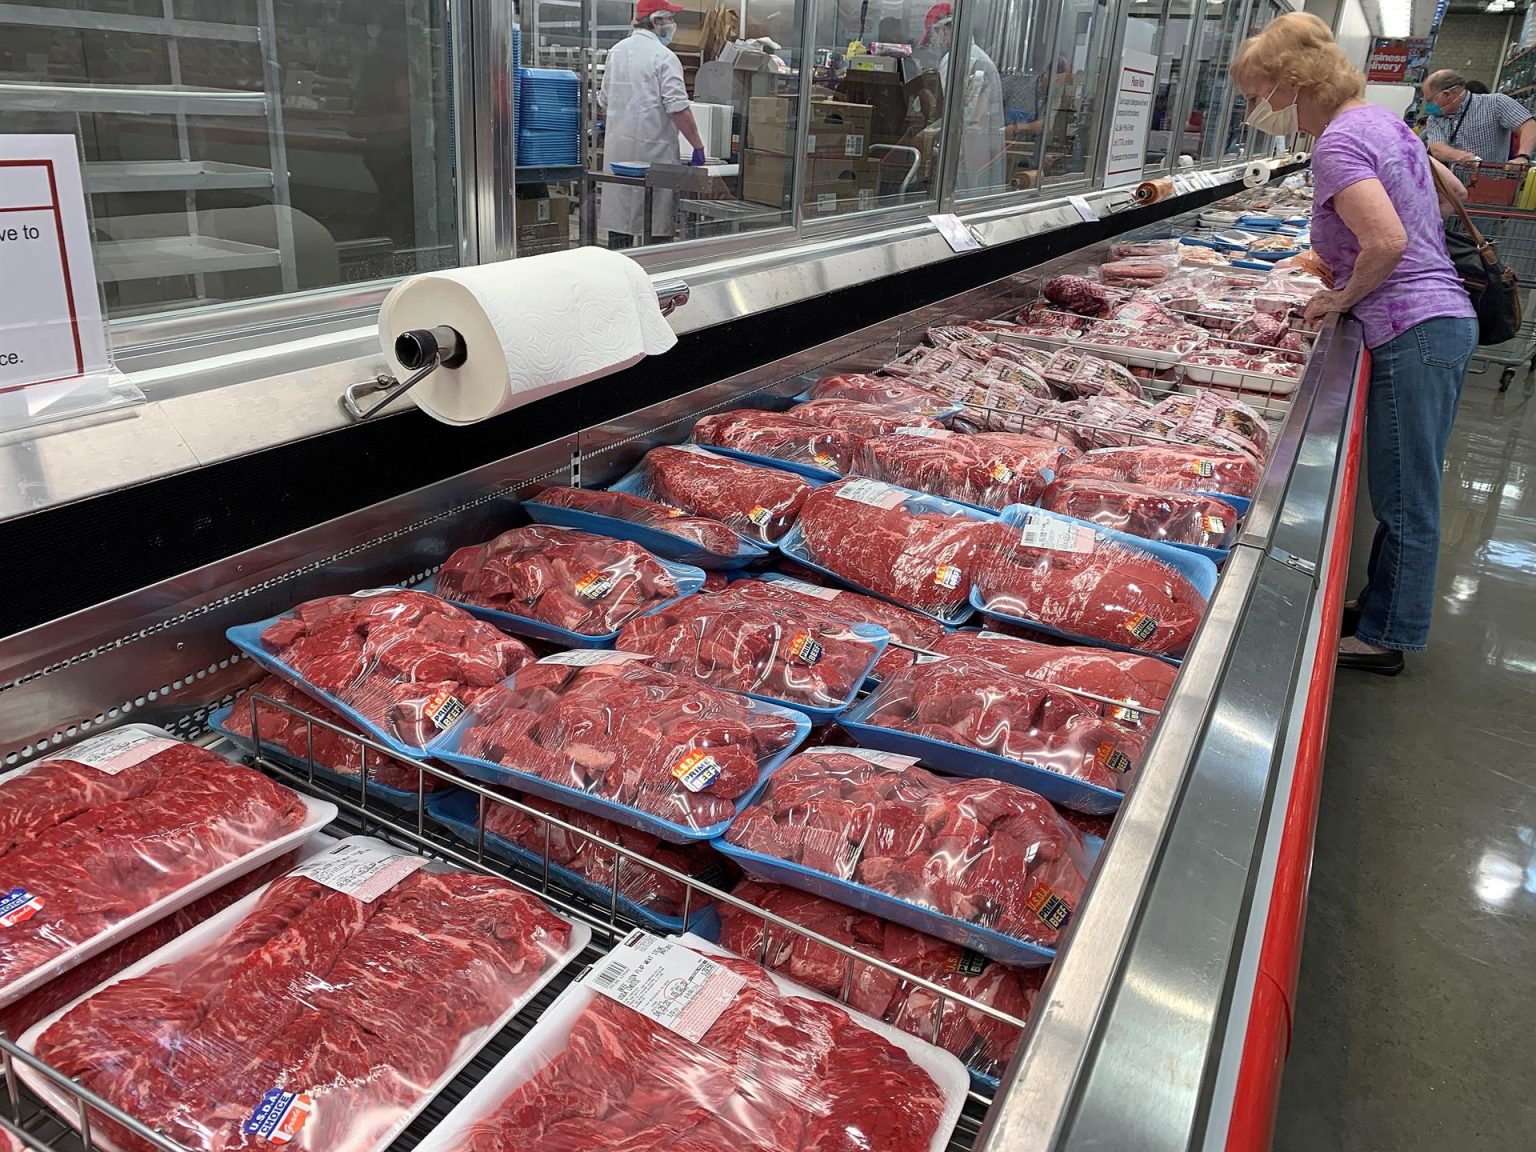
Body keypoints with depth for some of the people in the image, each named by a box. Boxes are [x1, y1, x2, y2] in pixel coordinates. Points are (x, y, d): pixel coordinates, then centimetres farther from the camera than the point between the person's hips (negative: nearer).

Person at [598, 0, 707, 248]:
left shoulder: (617, 50, 10)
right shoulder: (664, 56, -11)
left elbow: (604, 99, 19)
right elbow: (678, 108, -18)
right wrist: (698, 146, -14)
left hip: (618, 144, 7)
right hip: (652, 147, -7)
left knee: (619, 212, 10)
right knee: (656, 217, 0)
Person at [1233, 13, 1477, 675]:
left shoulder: (1337, 143, -15)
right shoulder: (1380, 119, 14)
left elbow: (1388, 243, -26)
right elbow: (1448, 186, 28)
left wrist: (1342, 299, -9)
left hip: (1413, 334, -10)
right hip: (1445, 318, 10)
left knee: (1405, 501, 1)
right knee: (1407, 493, 17)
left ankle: (1385, 637, 13)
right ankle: (1385, 613, 29)